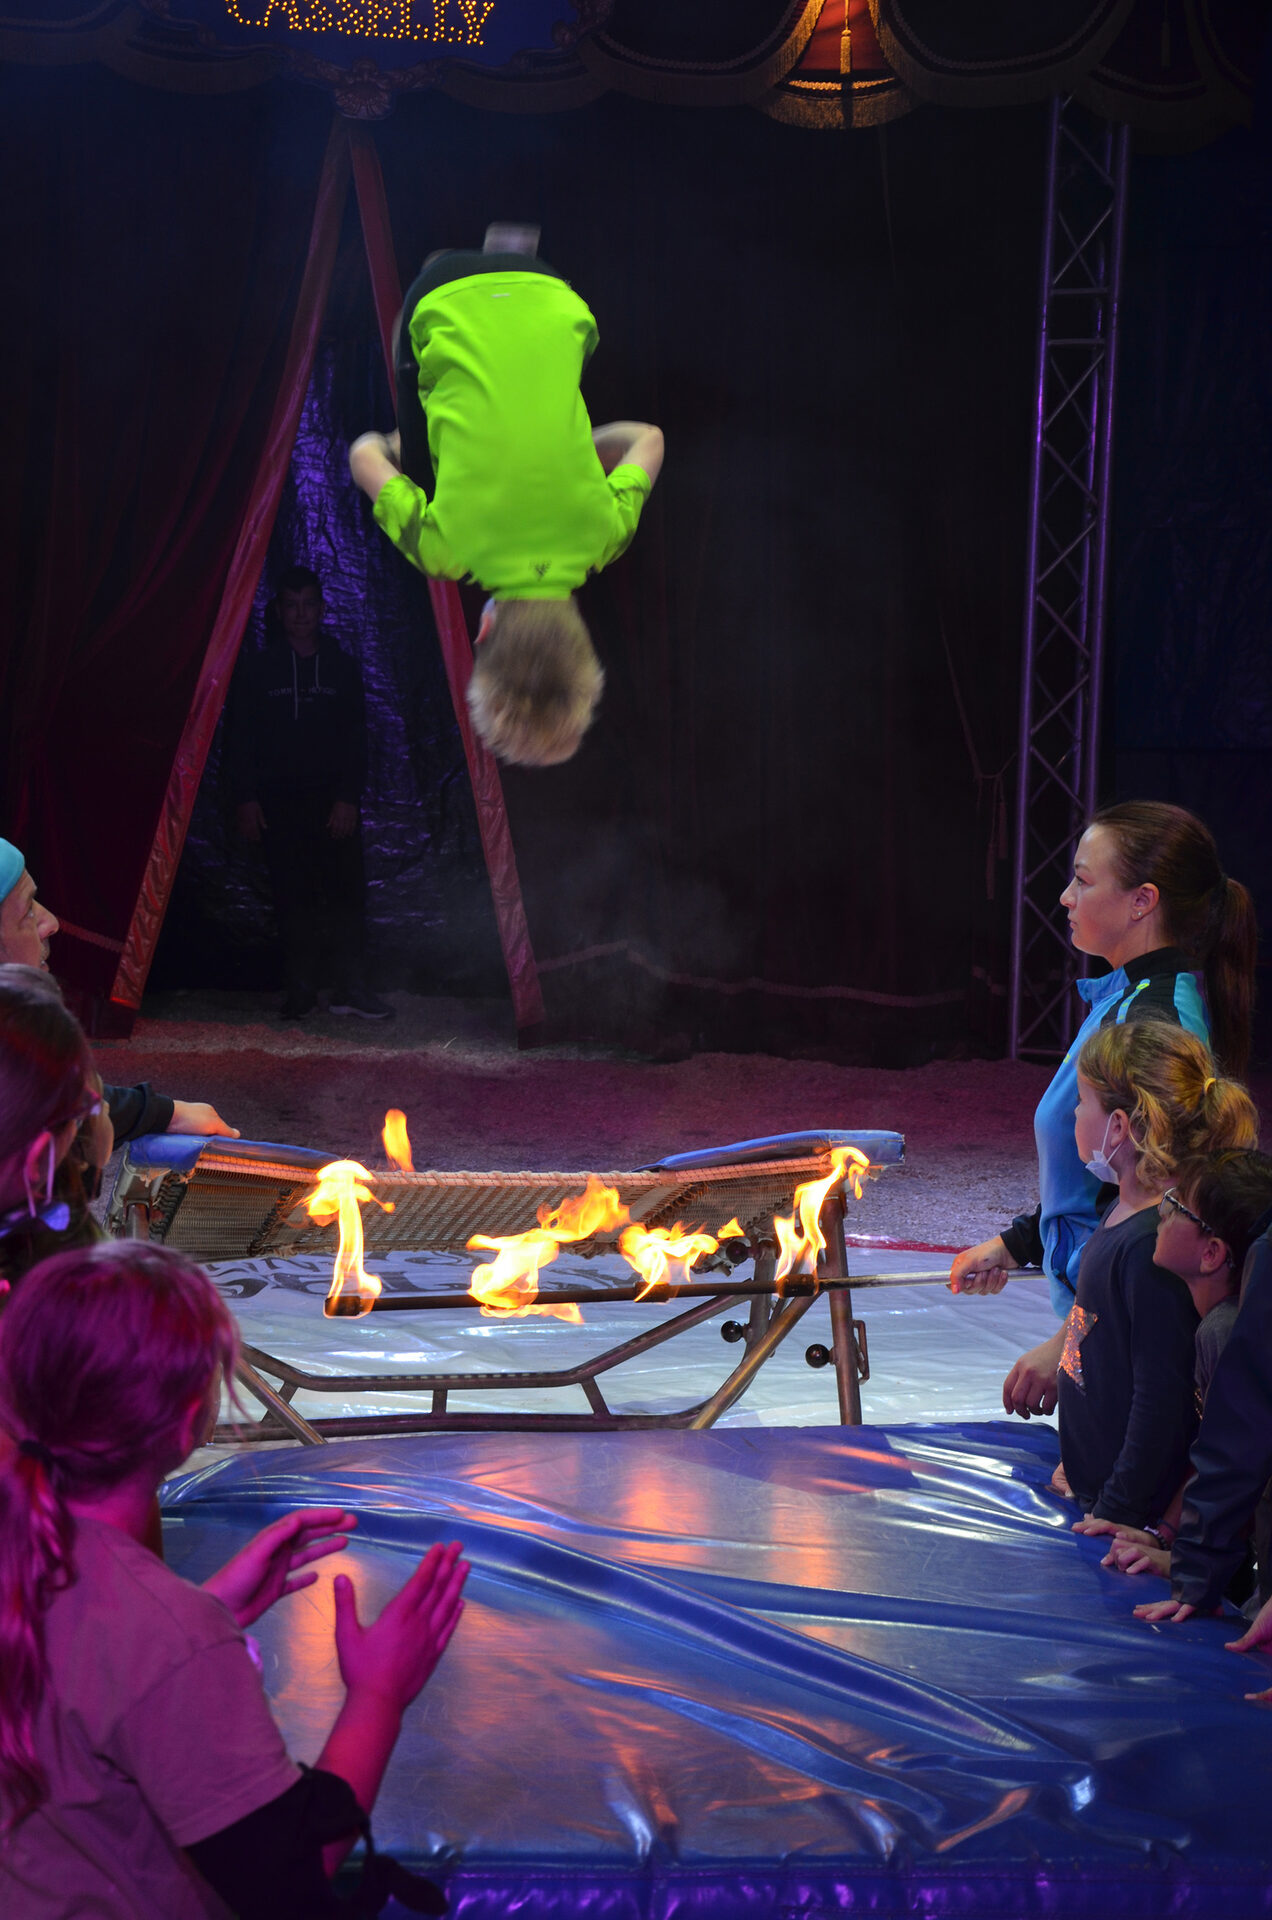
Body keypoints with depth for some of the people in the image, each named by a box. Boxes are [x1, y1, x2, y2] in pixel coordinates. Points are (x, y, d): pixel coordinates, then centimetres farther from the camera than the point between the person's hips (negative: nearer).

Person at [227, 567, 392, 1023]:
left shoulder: (341, 668, 8)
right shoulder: (256, 669, 6)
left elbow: (356, 741, 5)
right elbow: (239, 740, 4)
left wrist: (348, 798, -5)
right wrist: (245, 799, -5)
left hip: (333, 800, 1)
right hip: (278, 801, -1)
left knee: (345, 891, -6)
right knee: (294, 898, -1)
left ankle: (350, 987, -2)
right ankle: (300, 990, 4)